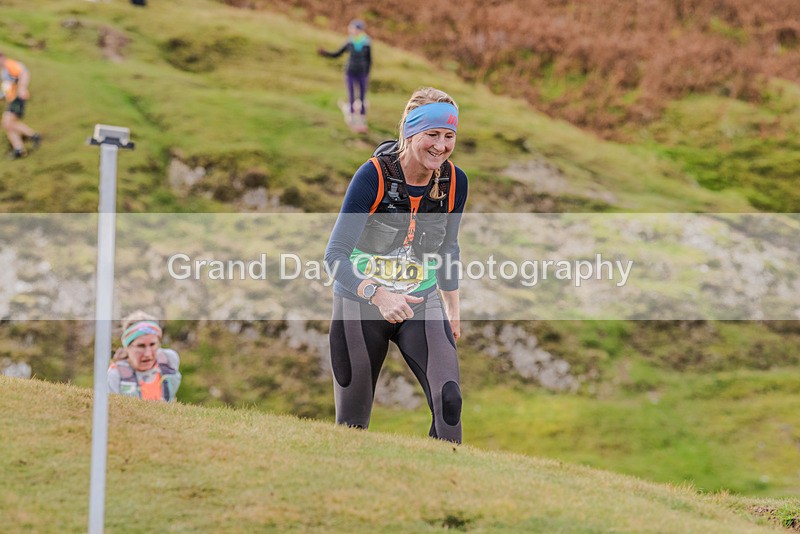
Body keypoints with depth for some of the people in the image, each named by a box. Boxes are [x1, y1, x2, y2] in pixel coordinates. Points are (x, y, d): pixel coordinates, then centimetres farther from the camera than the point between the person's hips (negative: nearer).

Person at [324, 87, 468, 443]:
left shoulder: (454, 182, -6)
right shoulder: (374, 176, -20)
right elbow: (335, 254, -24)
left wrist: (452, 308, 19)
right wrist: (378, 295, -39)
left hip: (421, 305, 3)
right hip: (360, 306, -3)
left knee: (448, 400, -21)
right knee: (351, 423, 4)